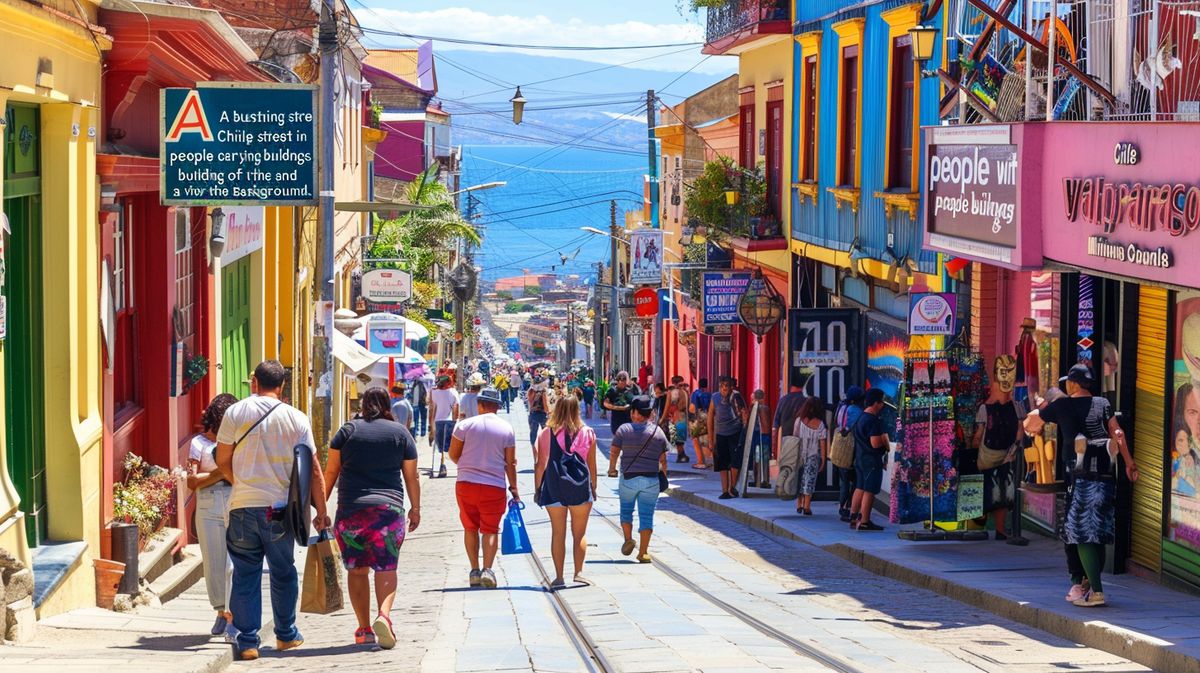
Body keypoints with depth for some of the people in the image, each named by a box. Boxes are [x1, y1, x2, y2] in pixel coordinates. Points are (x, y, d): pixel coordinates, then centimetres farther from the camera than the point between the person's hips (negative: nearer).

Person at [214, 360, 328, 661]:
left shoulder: (235, 413, -1)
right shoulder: (296, 418, 0)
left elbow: (223, 461, 4)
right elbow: (313, 469, 1)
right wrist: (321, 511, 8)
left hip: (243, 507, -1)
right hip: (280, 508, 1)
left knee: (246, 575, 6)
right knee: (283, 573, 17)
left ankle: (247, 642, 3)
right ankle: (286, 635, 26)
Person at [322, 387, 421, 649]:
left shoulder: (348, 431, 7)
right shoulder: (401, 433, 8)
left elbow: (330, 472, 5)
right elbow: (411, 477, 10)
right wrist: (415, 508, 20)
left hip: (350, 510, 0)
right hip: (389, 509, 0)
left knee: (357, 570, 8)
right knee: (386, 568, 3)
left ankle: (364, 629, 6)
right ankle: (384, 615, -21)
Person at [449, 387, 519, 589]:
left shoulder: (465, 425, -3)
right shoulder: (506, 429, 1)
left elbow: (453, 454, 4)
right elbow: (510, 462, 3)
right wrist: (514, 489, 12)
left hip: (466, 483, 0)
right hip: (495, 486, 0)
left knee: (470, 528, 13)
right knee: (490, 529, 6)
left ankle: (474, 570, 10)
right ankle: (487, 569, -10)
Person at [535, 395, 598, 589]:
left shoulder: (546, 434, -3)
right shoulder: (587, 433, -2)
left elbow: (540, 464, 0)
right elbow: (592, 464, 3)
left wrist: (537, 488, 9)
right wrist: (593, 488, 14)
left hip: (553, 486, 0)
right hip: (580, 486, 0)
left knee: (558, 533, 6)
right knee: (579, 533, 10)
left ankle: (559, 577, 4)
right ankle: (579, 573, 3)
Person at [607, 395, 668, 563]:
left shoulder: (624, 430, -5)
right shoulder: (658, 431, 1)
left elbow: (613, 452, -3)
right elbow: (663, 459, 4)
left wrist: (612, 468, 15)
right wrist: (663, 474, 19)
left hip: (628, 478, -1)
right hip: (651, 480, 1)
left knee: (626, 510, 20)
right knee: (646, 516, 3)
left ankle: (628, 539, 4)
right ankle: (643, 552, 0)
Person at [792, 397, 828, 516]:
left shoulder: (799, 420, -5)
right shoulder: (820, 424, -7)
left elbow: (794, 438, -1)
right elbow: (822, 443, -5)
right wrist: (823, 460, 1)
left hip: (799, 456, 2)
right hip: (813, 457, -1)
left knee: (799, 479, 13)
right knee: (809, 480, 1)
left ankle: (799, 505, 18)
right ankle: (807, 507, -5)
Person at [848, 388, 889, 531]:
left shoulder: (860, 418, 12)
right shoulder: (873, 421, -19)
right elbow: (876, 443, -24)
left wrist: (882, 439, 17)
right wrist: (885, 439, -5)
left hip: (860, 459, 10)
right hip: (871, 460, -10)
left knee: (859, 488, 15)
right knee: (869, 491, -6)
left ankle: (853, 518, 19)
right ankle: (864, 522, -6)